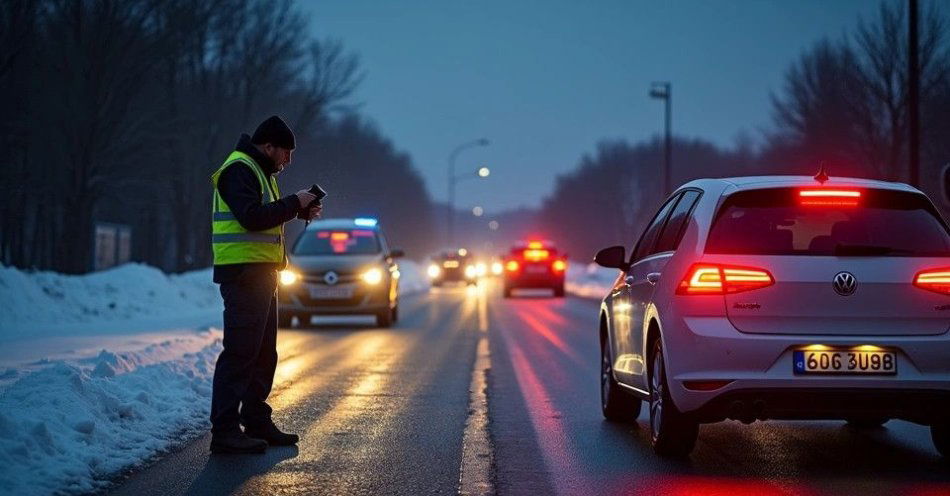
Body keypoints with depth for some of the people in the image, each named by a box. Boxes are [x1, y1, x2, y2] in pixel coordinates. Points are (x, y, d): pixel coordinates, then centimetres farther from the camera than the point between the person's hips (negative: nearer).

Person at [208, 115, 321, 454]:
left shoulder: (258, 171, 21)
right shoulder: (238, 169, -12)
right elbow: (252, 217, -24)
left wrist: (301, 211, 8)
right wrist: (294, 204, -16)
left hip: (261, 273, 11)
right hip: (244, 272, -11)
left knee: (263, 353, 15)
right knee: (240, 353, -12)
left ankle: (257, 423, 23)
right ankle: (225, 431, -13)